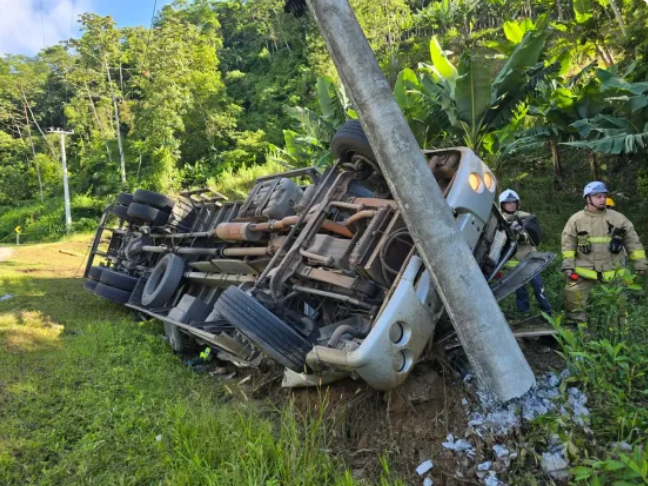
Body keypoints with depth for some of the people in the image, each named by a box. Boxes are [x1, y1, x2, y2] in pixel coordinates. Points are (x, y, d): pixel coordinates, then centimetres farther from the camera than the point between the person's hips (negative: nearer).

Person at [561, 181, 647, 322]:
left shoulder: (618, 218, 2)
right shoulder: (576, 219, -1)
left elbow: (632, 241, 8)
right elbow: (568, 243, -1)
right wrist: (568, 265, -8)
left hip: (612, 271, 1)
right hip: (584, 271, -1)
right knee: (573, 296, -3)